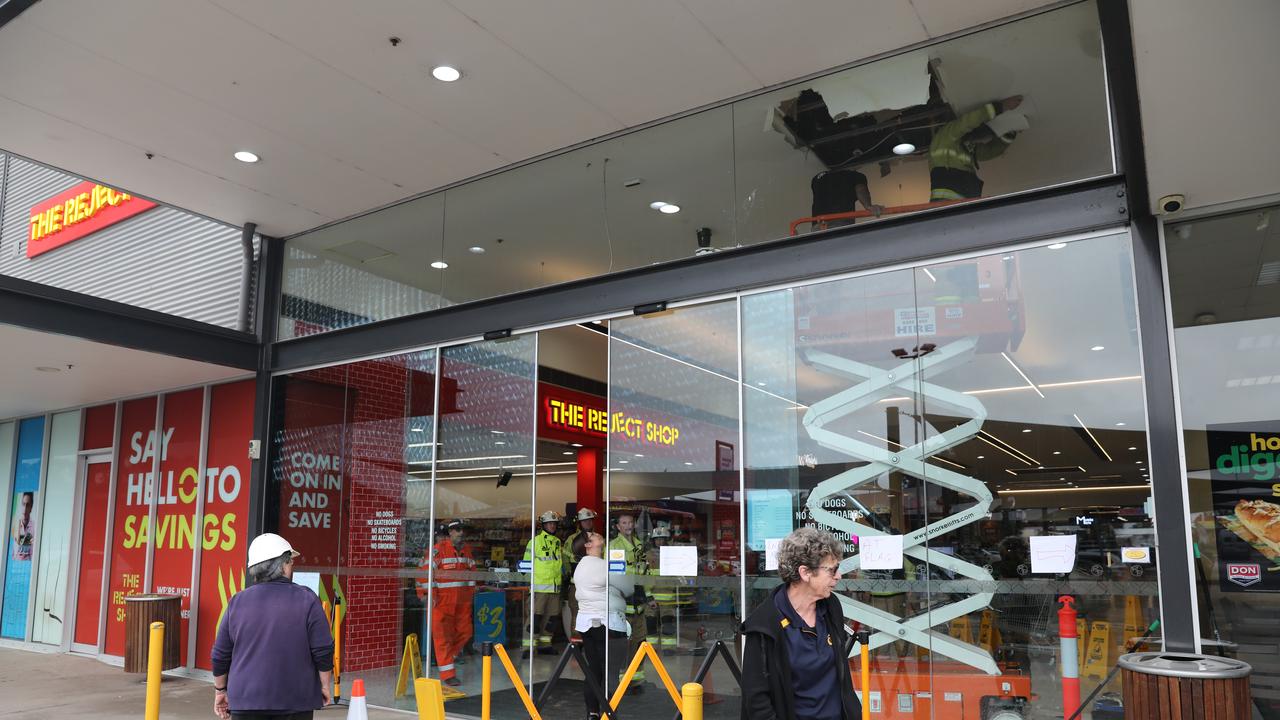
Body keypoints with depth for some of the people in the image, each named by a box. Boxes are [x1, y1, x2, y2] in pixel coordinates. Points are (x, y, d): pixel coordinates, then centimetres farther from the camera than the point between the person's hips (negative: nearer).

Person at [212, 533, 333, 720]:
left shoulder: (237, 601, 1)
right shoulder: (307, 600, -8)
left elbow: (221, 655, 7)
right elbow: (323, 651, -8)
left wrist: (220, 690, 20)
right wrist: (324, 686, 6)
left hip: (246, 700, 3)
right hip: (294, 703, -2)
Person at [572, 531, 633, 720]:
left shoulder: (580, 566, 12)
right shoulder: (605, 566, -14)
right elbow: (629, 589, -5)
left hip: (586, 622, 8)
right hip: (608, 623, -8)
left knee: (593, 669, 12)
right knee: (611, 674, -4)